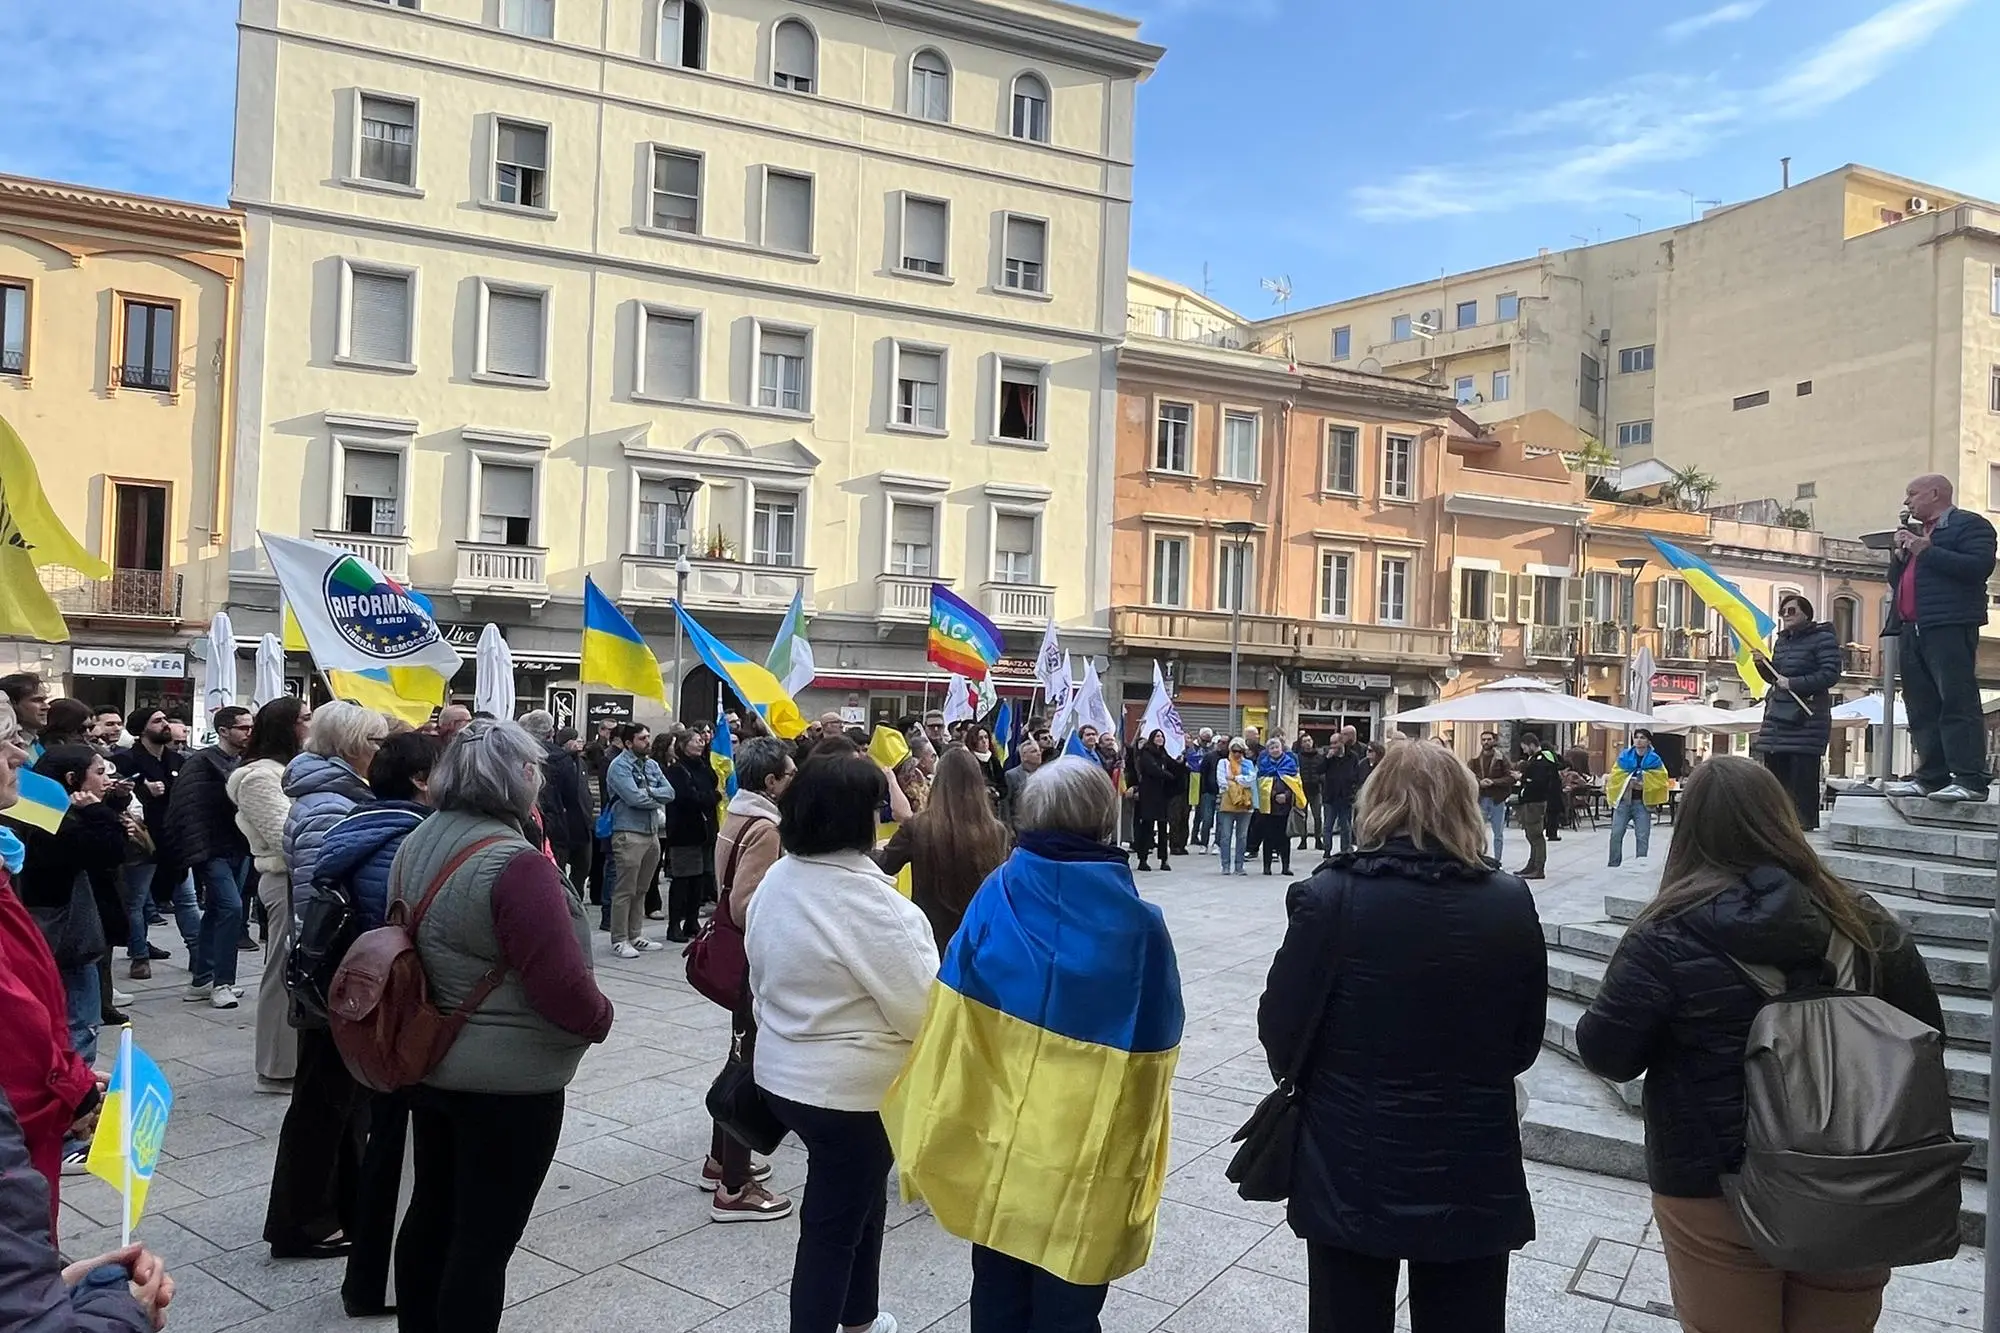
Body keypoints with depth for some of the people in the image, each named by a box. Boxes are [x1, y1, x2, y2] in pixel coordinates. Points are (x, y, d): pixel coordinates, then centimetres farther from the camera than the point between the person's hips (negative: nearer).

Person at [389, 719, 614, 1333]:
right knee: (485, 1238, 4)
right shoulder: (515, 863, -25)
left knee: (432, 1213, 22)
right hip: (509, 1080, -9)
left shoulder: (417, 844, 3)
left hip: (429, 1062, 9)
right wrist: (599, 1019, -6)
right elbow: (560, 982, -25)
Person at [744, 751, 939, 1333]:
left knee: (859, 1196, 26)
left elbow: (762, 973, 12)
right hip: (852, 1087, -9)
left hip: (783, 1071, 9)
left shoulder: (777, 879, 0)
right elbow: (922, 1008, -21)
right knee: (833, 1222, 8)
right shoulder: (868, 899, -26)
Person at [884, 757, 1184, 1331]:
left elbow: (951, 1021, -7)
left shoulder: (995, 896, -9)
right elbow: (1160, 1037, -6)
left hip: (995, 1138, 2)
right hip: (1086, 1154, -2)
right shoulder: (1137, 921, -14)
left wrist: (942, 1127, 3)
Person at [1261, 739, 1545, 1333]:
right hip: (1473, 1176, 2)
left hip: (1350, 1174, -2)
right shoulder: (1510, 902, -8)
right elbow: (1524, 1042, 3)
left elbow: (1281, 1033, -10)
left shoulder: (1330, 895, -16)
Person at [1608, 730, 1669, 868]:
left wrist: (1644, 784, -14)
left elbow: (1661, 779, -4)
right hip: (1623, 800, 1)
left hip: (1642, 802, -1)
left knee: (1642, 837, 0)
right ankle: (1613, 865, 9)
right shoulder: (1624, 757, 4)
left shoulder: (1654, 760, 0)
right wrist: (1628, 782, -12)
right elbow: (1615, 776, 2)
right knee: (1616, 834, 1)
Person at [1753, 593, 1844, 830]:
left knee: (1802, 770, -9)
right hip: (1777, 713, 8)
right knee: (1775, 767, 6)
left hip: (1806, 716, -8)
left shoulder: (1822, 638, -5)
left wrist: (1793, 683, -18)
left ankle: (1805, 819, -5)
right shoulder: (1782, 640, 19)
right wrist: (1763, 664, 5)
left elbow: (1830, 675, -15)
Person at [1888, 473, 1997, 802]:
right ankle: (1931, 778, 9)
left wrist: (1926, 550, -12)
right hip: (1912, 630, 9)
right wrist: (1900, 553, 10)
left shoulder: (1969, 524, 1)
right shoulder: (1914, 532, 26)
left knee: (1958, 703, -12)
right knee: (1922, 709, 6)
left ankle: (1970, 779, -14)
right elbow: (1895, 581, 28)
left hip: (1950, 627, -9)